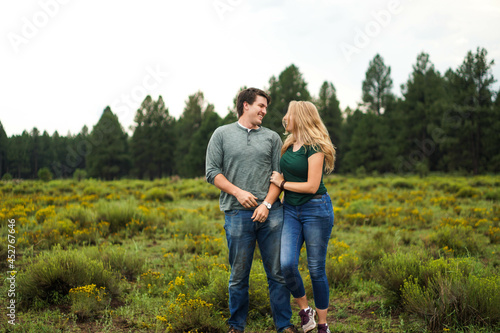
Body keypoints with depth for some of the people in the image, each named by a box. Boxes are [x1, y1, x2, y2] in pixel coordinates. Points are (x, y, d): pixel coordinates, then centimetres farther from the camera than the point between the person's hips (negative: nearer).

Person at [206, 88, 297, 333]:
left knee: (278, 273, 4)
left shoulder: (272, 137, 13)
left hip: (270, 212, 2)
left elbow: (279, 174, 7)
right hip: (237, 213, -2)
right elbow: (212, 172, 3)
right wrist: (238, 192, -9)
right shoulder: (222, 134, 8)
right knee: (239, 275, 6)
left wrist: (267, 204, -7)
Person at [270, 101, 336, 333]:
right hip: (290, 210, 6)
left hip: (316, 209, -6)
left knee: (316, 269, 2)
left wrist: (281, 183, -8)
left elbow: (312, 186, -18)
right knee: (286, 264, -12)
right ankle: (305, 310, 10)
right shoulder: (289, 145, 10)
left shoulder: (314, 147, -13)